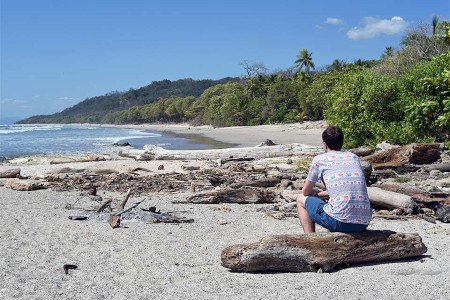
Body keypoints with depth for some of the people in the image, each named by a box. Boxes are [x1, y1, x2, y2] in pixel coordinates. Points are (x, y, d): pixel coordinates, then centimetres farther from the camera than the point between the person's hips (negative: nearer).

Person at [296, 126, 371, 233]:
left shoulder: (319, 159, 5)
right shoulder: (353, 157, 19)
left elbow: (305, 192, 16)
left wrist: (314, 193, 39)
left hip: (339, 222, -5)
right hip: (363, 224, 5)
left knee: (301, 199, 19)